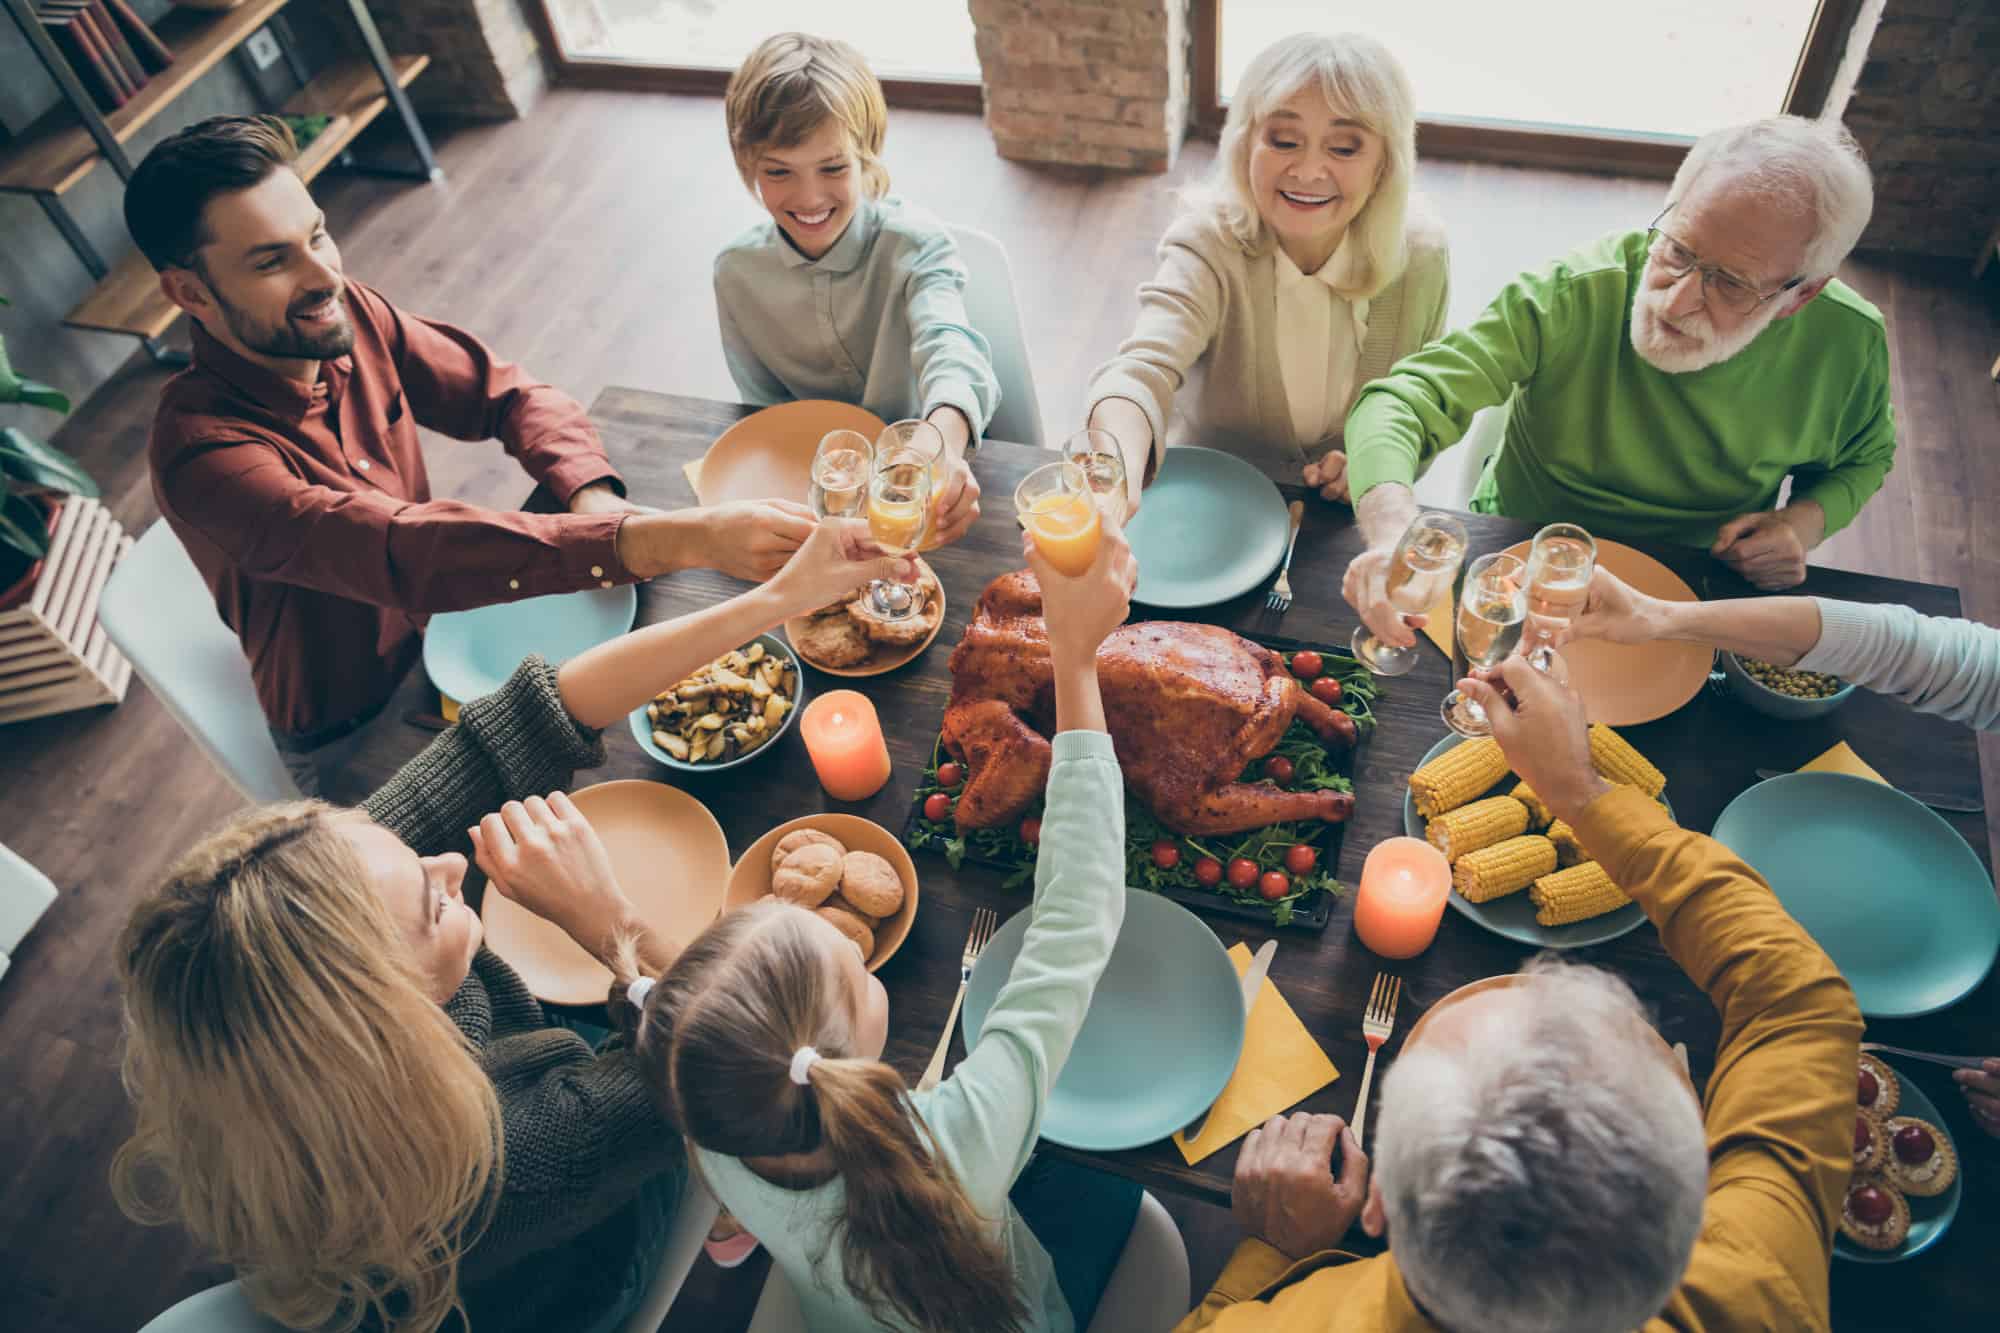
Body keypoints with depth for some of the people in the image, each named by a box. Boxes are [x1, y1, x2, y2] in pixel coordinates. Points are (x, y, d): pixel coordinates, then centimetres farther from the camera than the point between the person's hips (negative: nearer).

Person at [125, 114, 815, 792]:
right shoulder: (200, 450, -31)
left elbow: (509, 395, -3)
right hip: (354, 736, -6)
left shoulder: (349, 315, -10)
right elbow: (401, 552, -45)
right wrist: (678, 540, -56)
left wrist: (594, 498, -27)